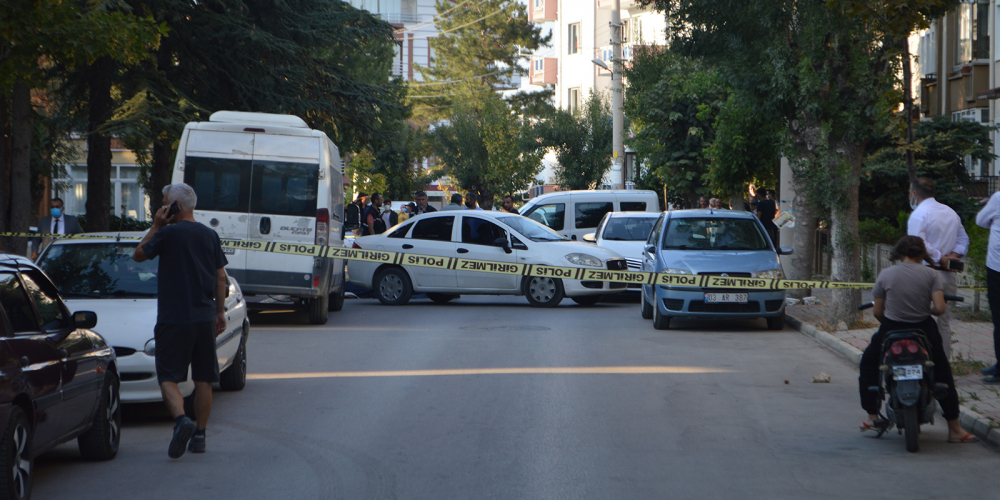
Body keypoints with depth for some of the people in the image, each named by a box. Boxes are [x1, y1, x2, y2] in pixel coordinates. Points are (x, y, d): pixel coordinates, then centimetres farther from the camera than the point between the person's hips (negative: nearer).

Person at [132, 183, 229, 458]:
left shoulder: (169, 234, -9)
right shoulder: (210, 235, 8)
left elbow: (138, 255, 3)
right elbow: (221, 277, 10)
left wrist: (156, 225, 6)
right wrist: (220, 312, 17)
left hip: (174, 319, -5)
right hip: (205, 318, 5)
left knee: (168, 376, -2)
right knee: (204, 379, 11)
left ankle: (181, 420, -25)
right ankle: (200, 435, 14)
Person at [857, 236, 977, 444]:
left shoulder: (885, 275, -2)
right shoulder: (931, 274, -3)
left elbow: (877, 312, 1)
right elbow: (940, 308, -13)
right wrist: (929, 311, 10)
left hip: (891, 331, 0)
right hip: (923, 330, 0)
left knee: (868, 364, 26)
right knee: (943, 374, 18)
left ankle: (873, 418, 23)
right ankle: (954, 430, 18)